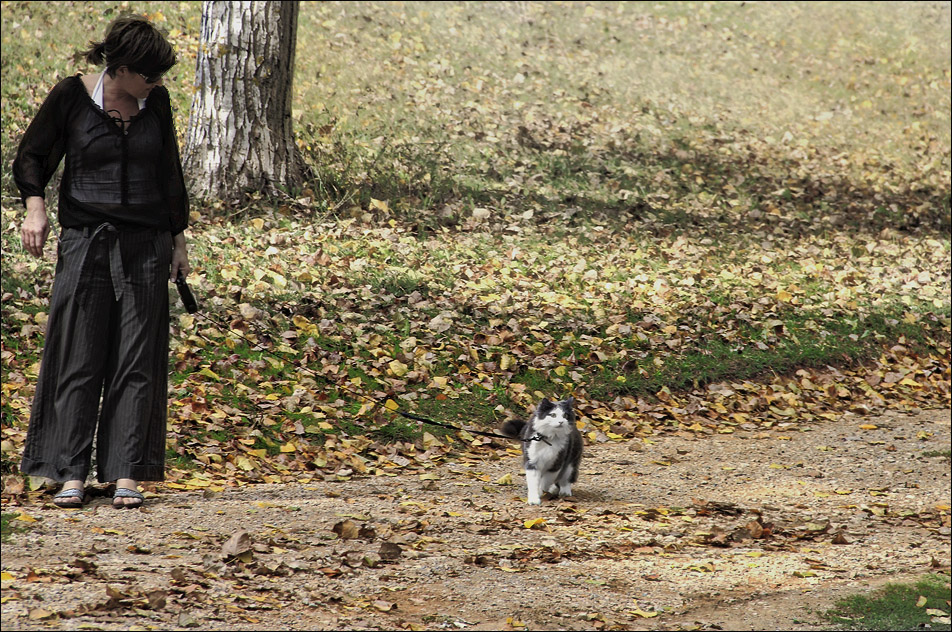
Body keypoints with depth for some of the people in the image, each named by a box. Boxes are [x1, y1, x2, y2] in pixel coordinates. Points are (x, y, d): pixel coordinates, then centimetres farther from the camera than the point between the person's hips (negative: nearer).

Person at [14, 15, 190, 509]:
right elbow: (31, 156, 5)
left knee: (137, 363, -1)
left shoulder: (156, 101, 5)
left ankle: (126, 476, 1)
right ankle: (71, 474, 1)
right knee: (78, 360, -3)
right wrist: (34, 205, -12)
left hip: (146, 245, 2)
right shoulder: (71, 97, -4)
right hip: (85, 242, -2)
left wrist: (178, 238, 17)